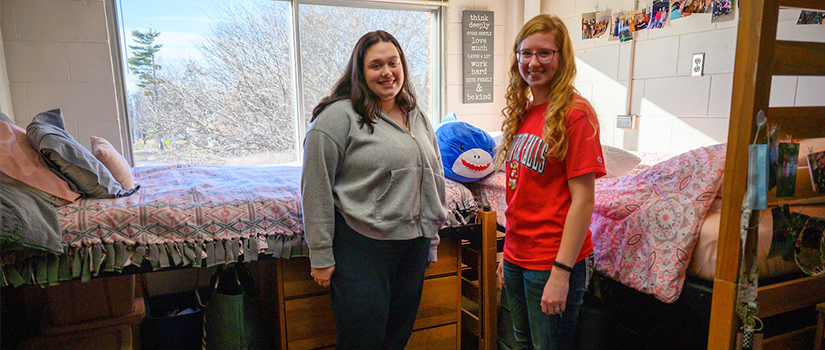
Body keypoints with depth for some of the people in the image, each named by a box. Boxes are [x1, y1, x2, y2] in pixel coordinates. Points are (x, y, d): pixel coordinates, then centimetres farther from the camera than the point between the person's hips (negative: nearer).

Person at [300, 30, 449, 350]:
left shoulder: (418, 118, 12)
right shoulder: (339, 116, -9)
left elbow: (433, 180, 18)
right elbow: (316, 190, -11)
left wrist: (431, 240, 16)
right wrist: (321, 255, -11)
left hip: (414, 248, 6)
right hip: (361, 248, -6)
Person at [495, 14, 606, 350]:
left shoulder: (574, 113, -14)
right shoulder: (521, 113, 7)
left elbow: (583, 199, -17)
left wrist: (561, 271, -19)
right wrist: (508, 251, 12)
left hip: (551, 261, -7)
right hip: (516, 258, 7)